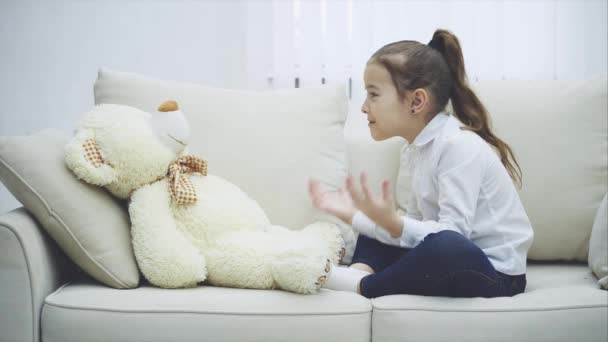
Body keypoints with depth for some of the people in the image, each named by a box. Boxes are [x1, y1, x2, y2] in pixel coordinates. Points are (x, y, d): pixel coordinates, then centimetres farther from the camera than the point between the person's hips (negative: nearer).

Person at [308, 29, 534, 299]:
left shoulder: (458, 145, -19)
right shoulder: (418, 148, 8)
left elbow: (450, 237, -26)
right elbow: (418, 227, 5)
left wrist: (392, 223, -39)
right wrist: (353, 215, 3)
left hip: (495, 273, -9)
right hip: (452, 259, 9)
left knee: (446, 248, -41)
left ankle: (361, 286, -18)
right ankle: (361, 270, -12)